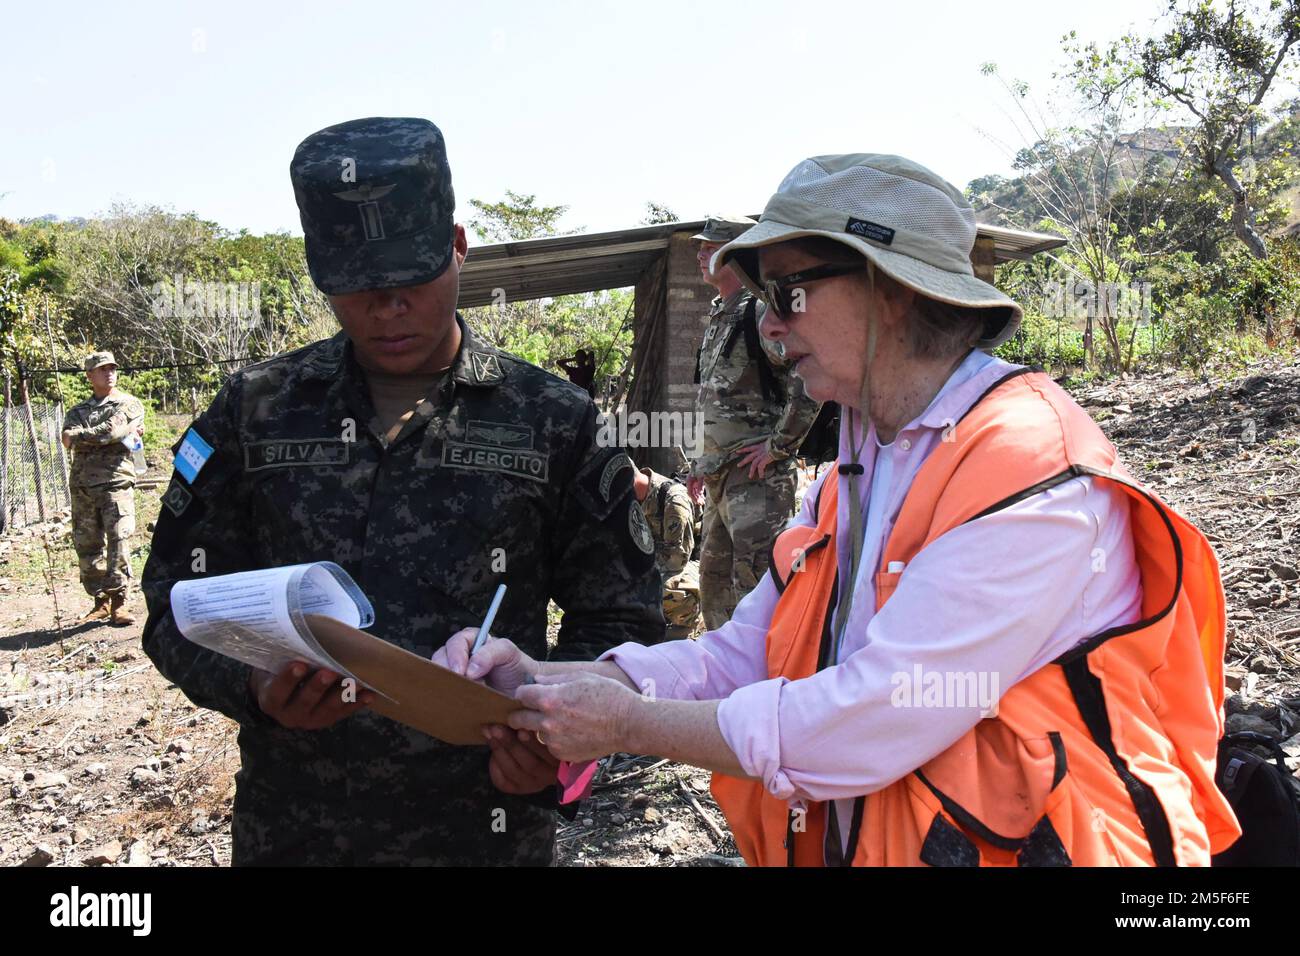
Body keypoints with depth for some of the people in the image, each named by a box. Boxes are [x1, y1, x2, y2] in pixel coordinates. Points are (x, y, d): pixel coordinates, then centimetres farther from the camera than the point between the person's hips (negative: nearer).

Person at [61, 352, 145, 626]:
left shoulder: (130, 404, 8)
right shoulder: (77, 411, 19)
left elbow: (113, 429, -11)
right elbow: (68, 438, -1)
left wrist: (82, 436, -1)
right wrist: (103, 435, -6)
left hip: (116, 483, -4)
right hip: (82, 486, 4)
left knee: (118, 541, -12)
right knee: (87, 546, 5)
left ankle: (119, 602, -8)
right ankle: (101, 601, 15)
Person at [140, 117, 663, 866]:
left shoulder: (556, 421, -3)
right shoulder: (256, 412, 1)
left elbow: (620, 618, 1)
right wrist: (255, 689, -16)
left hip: (488, 825, -1)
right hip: (289, 829, 2)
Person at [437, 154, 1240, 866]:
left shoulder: (1034, 473, -18)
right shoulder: (856, 469, 8)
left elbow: (862, 730, -22)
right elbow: (739, 660, 7)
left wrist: (628, 724, -12)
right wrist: (542, 680, -5)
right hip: (848, 843, 6)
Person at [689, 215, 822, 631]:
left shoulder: (760, 312, -13)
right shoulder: (718, 318, 17)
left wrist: (779, 443, -20)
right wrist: (702, 463, 24)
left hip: (758, 475, -10)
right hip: (720, 476, 10)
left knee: (752, 579, -11)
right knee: (715, 577, 16)